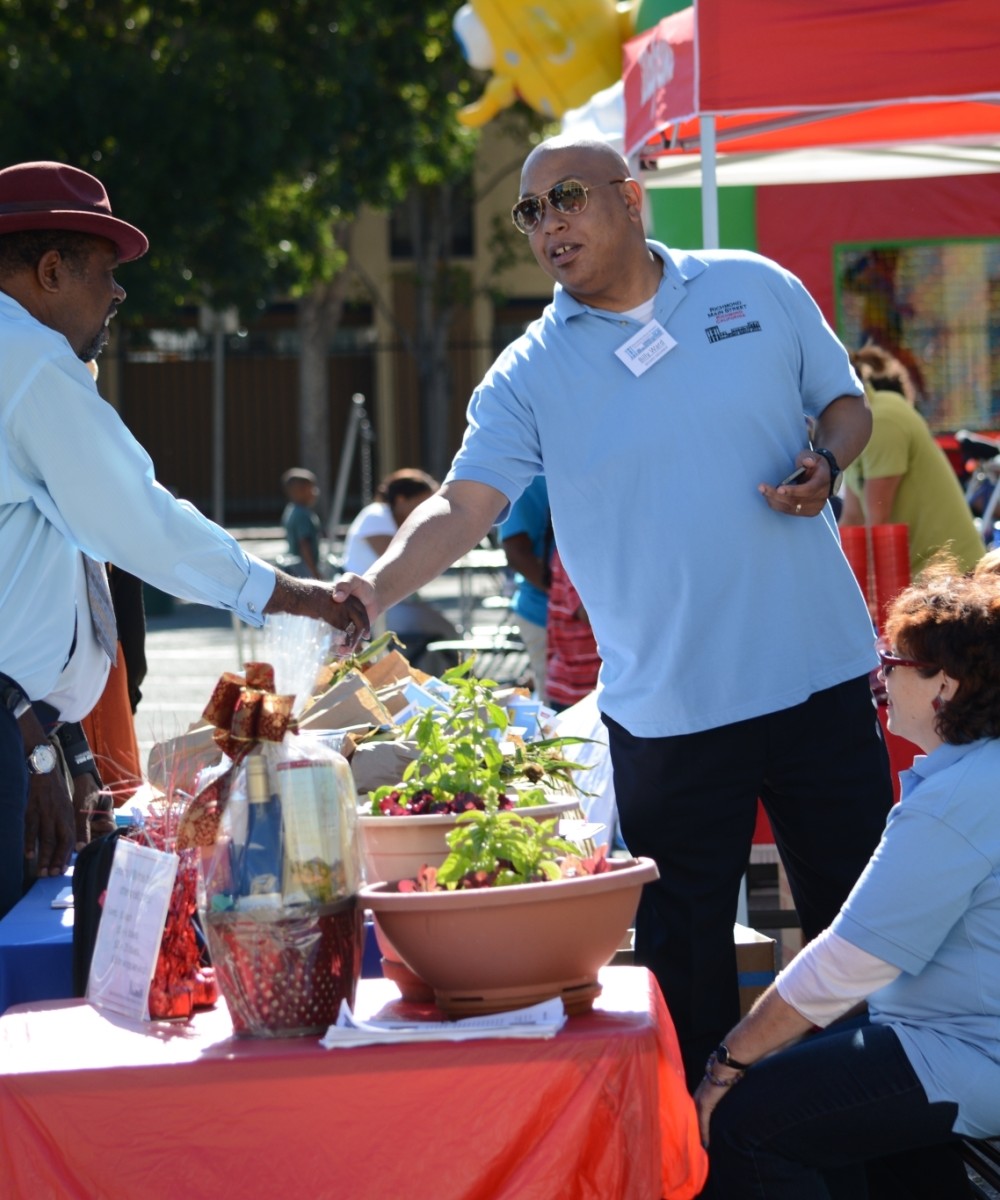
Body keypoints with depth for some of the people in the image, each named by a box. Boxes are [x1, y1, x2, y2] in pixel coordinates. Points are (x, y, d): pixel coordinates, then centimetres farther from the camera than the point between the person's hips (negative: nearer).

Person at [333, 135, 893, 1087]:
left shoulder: (756, 291, 3)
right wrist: (375, 590, -28)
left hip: (819, 675, 1)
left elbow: (846, 403, 12)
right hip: (667, 710, 0)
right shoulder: (530, 375, 0)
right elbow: (463, 505, -10)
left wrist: (826, 464, -10)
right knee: (682, 951, 6)